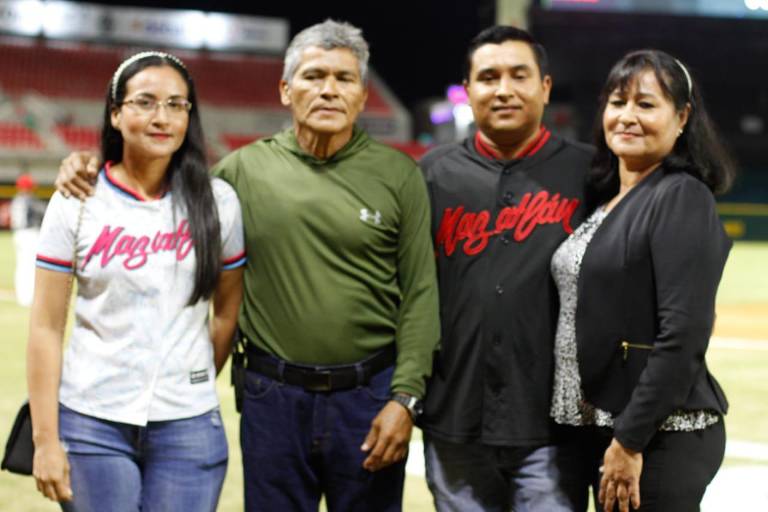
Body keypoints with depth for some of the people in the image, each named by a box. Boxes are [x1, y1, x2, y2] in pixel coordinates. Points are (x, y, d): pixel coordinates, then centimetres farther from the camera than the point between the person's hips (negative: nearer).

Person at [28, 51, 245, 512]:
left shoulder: (217, 202, 0)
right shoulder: (76, 203, -2)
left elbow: (228, 312, 9)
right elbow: (46, 328, -2)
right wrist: (46, 439, -5)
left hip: (188, 425, 1)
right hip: (92, 422, -1)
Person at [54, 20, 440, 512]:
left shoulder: (398, 174, -1)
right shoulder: (245, 168, 3)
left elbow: (420, 295, -3)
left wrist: (405, 398, -10)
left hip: (369, 396, -1)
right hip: (273, 396, 2)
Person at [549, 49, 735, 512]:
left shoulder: (683, 198, -11)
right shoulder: (604, 199, 13)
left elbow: (683, 335, -18)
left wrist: (630, 440, -19)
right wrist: (606, 438, 9)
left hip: (660, 438, -8)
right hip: (596, 430, 8)